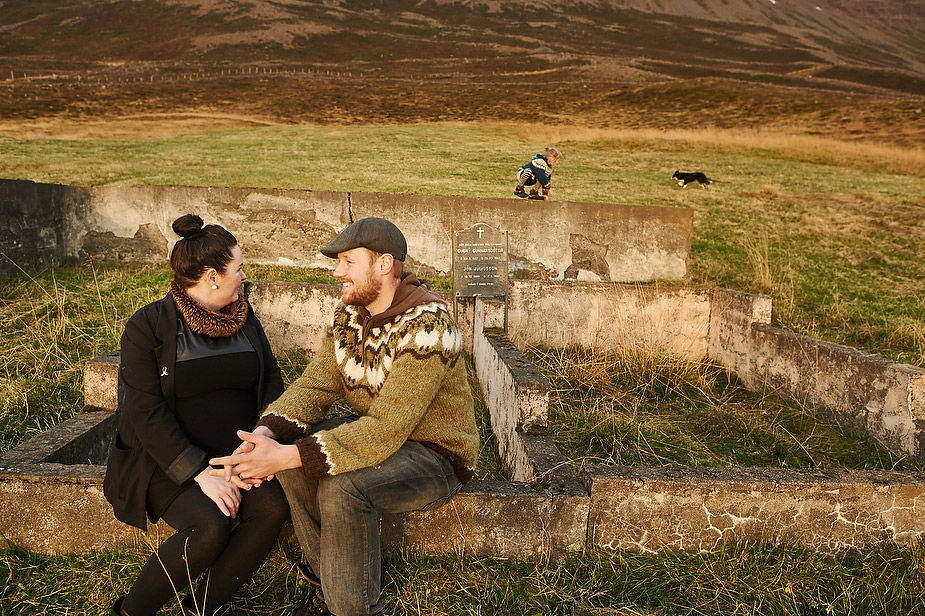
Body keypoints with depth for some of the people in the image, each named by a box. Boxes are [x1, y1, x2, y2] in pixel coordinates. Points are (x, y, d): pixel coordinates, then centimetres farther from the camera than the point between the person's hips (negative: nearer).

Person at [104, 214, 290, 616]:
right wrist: (201, 473, -23)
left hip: (235, 453, 5)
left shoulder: (244, 320, 9)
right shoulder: (148, 326, -8)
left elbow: (271, 386, 6)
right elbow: (146, 412, -15)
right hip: (168, 460, -4)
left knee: (273, 506, -23)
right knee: (210, 526, -29)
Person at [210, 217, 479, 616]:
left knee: (343, 488, -31)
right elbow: (316, 384, -6)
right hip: (373, 430, 8)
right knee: (292, 443, -14)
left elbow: (384, 432, -32)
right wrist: (266, 435, -26)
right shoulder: (349, 314, -1)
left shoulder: (427, 326, -27)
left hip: (436, 454, -7)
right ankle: (325, 579, 4)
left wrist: (286, 457, -36)